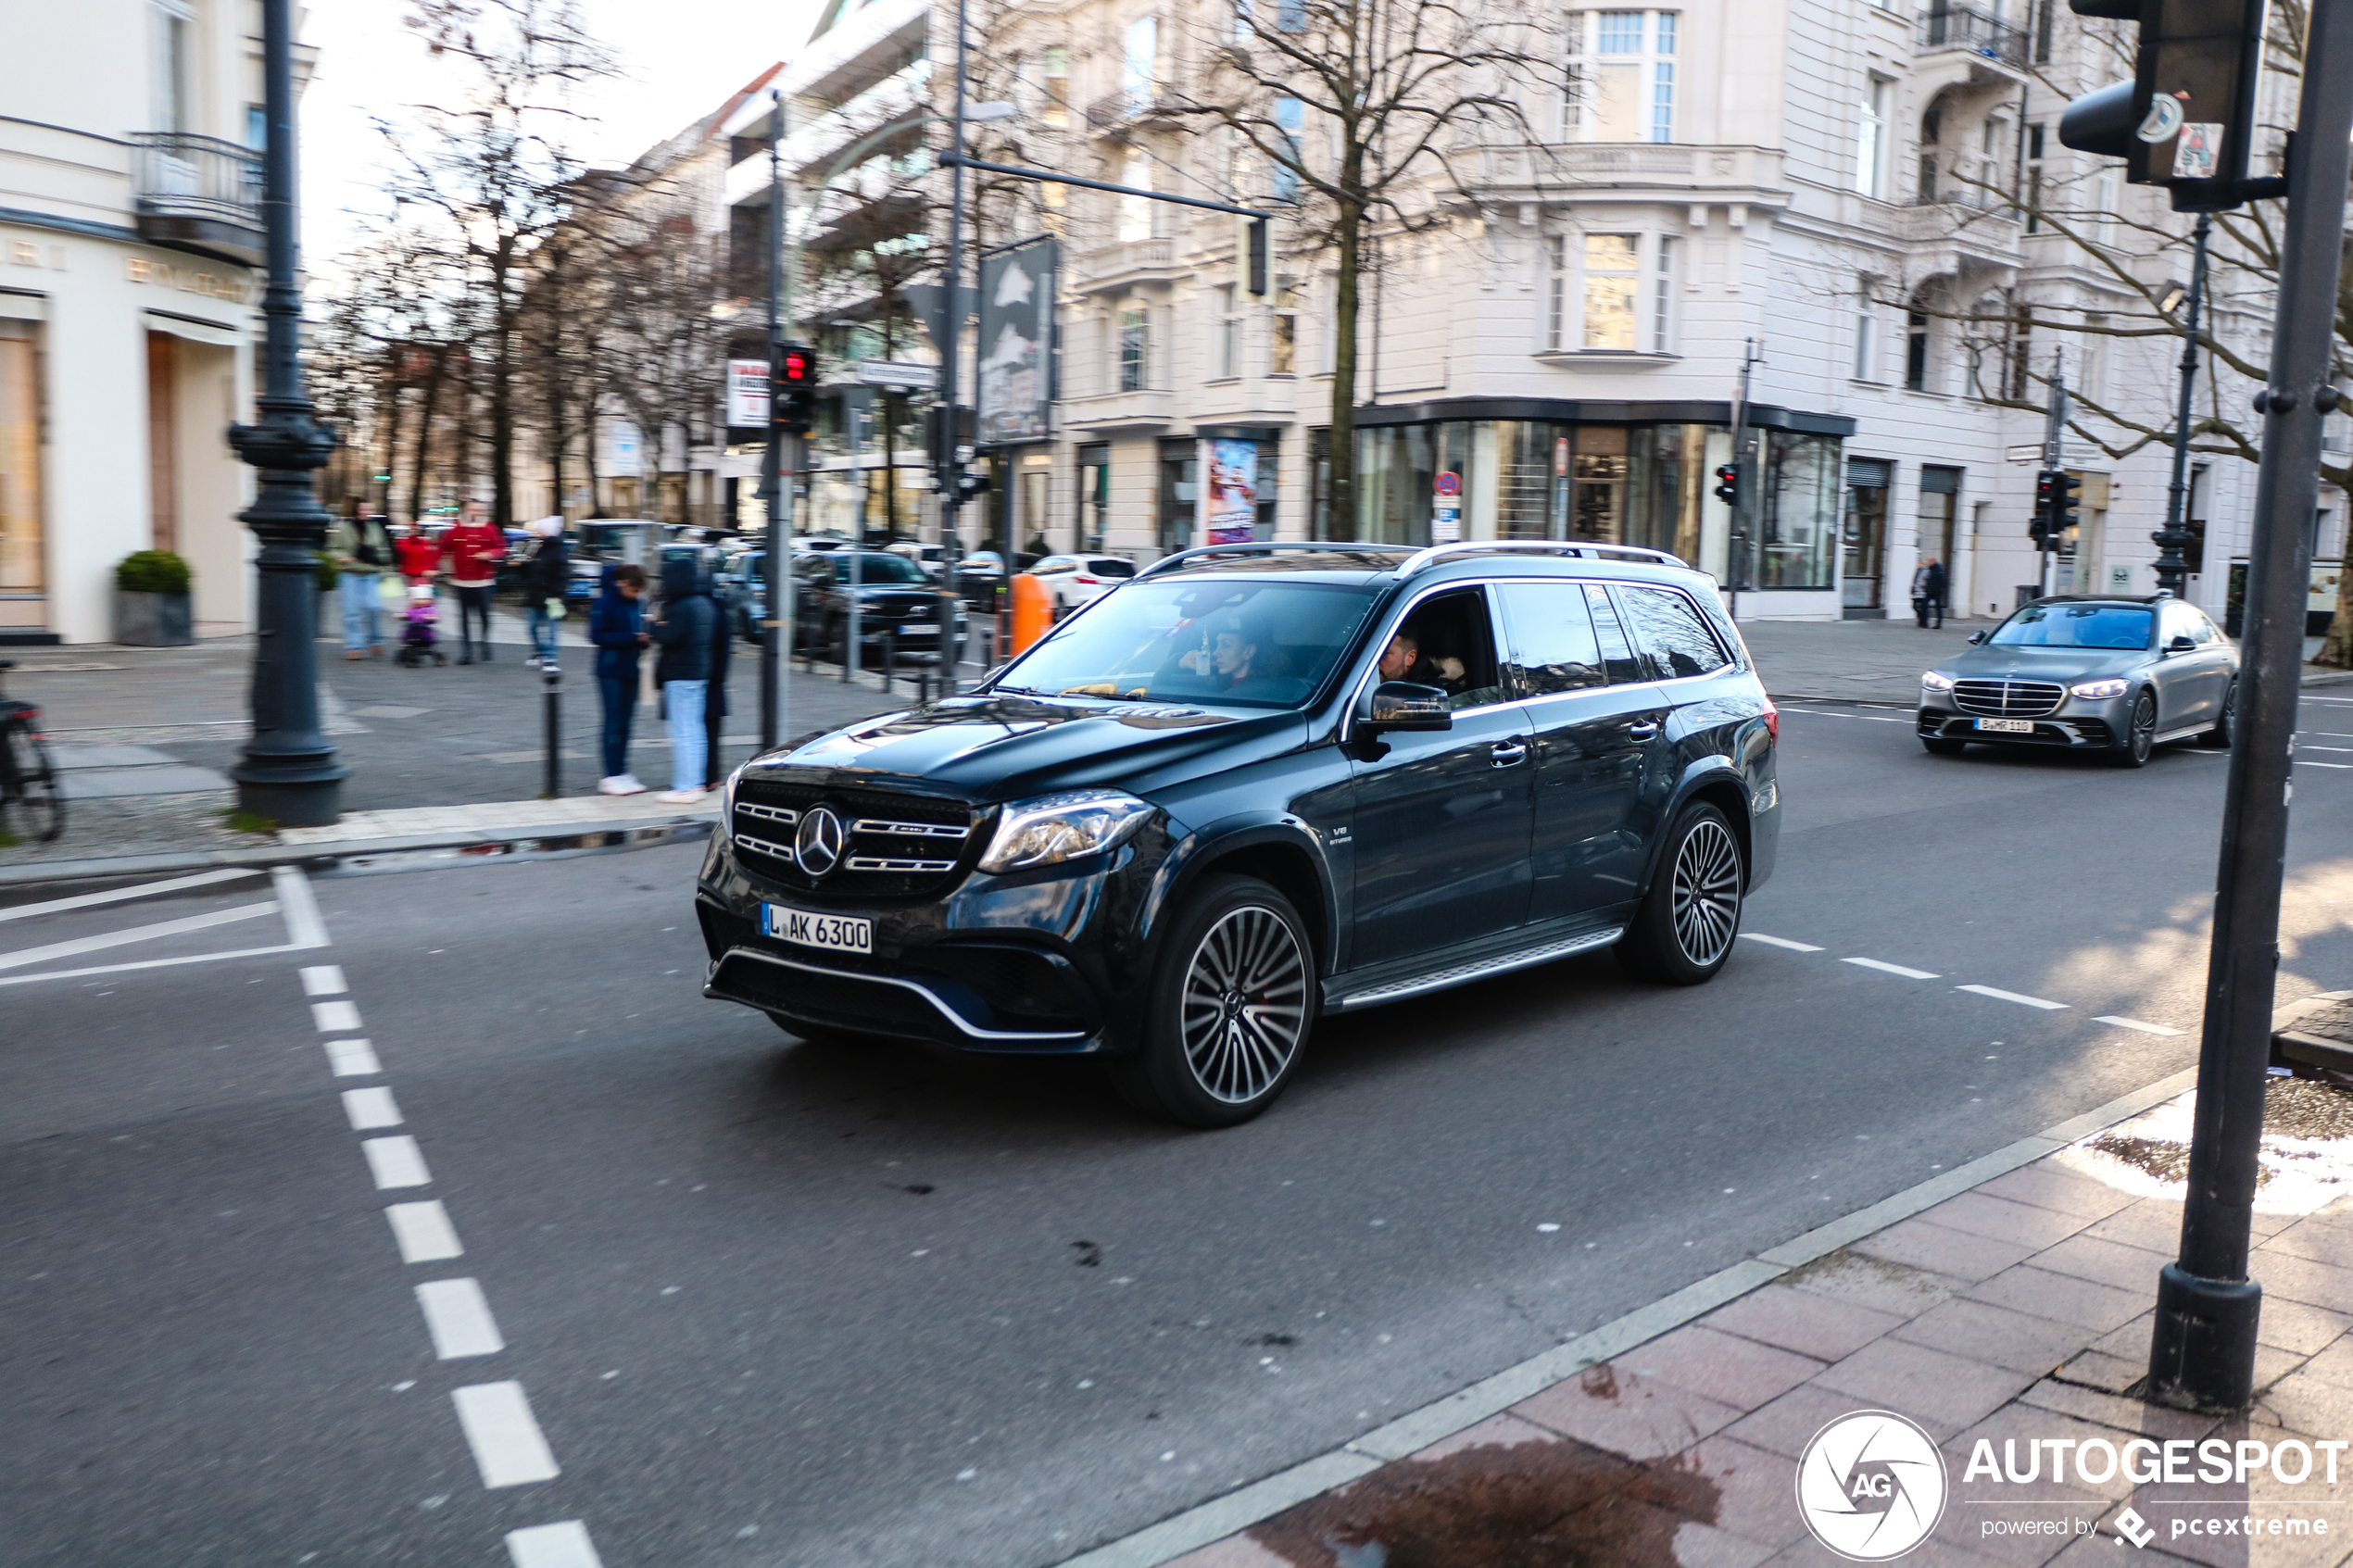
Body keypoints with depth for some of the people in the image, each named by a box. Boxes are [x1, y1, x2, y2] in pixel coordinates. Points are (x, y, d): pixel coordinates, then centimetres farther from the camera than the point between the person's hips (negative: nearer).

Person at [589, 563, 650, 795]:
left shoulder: (636, 604, 9)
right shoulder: (605, 603, -10)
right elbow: (597, 635, -15)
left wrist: (644, 638, -8)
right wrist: (631, 638, -21)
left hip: (630, 671, 6)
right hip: (611, 671, -6)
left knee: (625, 723, 9)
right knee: (614, 723, -4)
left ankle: (621, 772, 14)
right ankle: (612, 776, 0)